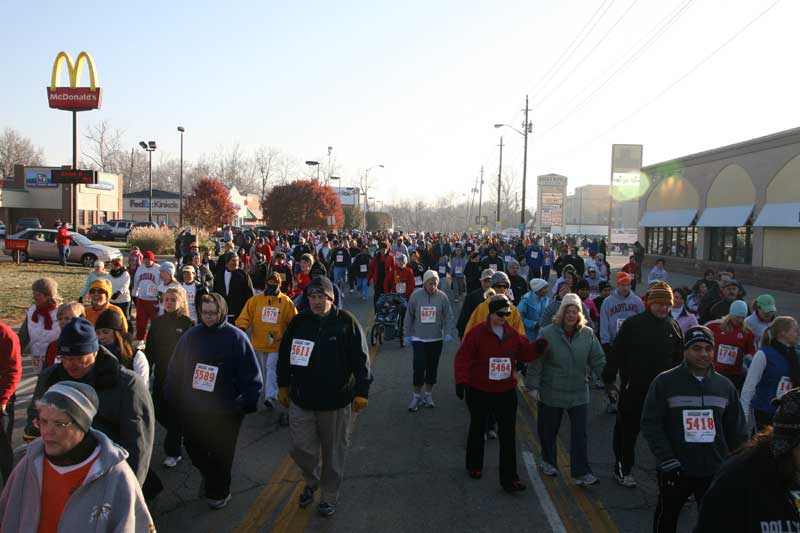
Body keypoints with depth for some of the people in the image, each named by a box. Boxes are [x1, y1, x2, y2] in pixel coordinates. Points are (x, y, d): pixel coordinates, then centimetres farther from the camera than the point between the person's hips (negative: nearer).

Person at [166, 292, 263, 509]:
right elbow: (174, 370, 7)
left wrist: (248, 402, -13)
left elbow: (251, 375, -9)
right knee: (193, 447, 17)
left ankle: (218, 492, 33)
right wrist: (173, 400, 5)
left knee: (220, 454, 10)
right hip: (192, 407, 4)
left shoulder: (236, 337, -10)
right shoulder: (191, 335, 0)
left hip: (225, 410, -3)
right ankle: (207, 474, 48)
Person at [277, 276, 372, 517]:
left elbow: (361, 360, -7)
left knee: (333, 452, 10)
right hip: (301, 400, 3)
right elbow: (285, 355, 13)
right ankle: (312, 481, 35)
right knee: (299, 447, 5)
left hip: (335, 402, -2)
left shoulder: (346, 323, -9)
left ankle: (329, 496, 31)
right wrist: (283, 386, 16)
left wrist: (361, 392, -9)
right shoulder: (298, 322, 1)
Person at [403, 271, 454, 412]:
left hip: (436, 339, 1)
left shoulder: (442, 297, -5)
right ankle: (417, 396, 10)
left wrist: (448, 333, -10)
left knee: (432, 368, 10)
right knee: (419, 368, -6)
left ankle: (428, 395, 26)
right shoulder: (415, 296, -5)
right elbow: (409, 316, 3)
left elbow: (448, 316, 0)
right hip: (419, 338, -1)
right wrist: (406, 334, 3)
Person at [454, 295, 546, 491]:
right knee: (478, 428, 17)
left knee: (508, 434, -1)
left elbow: (525, 352, 7)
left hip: (506, 391, 3)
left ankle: (509, 478, 4)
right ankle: (474, 466, 39)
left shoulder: (513, 334, 0)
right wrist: (461, 381, -21)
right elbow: (463, 358, -14)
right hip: (479, 391, -3)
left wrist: (538, 347, -13)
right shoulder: (476, 333, -13)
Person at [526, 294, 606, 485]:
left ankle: (581, 473, 5)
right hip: (551, 393, -2)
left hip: (579, 394, 2)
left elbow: (598, 360, 3)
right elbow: (536, 362, -8)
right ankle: (548, 462, 37)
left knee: (580, 433, -1)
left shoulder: (588, 334, -1)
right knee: (548, 431, 14)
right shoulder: (547, 333, -11)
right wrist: (533, 386, -9)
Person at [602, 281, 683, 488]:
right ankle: (622, 470, 23)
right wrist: (609, 380, -7)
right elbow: (616, 353, -6)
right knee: (627, 431, 9)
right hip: (633, 389, -3)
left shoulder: (673, 327, 5)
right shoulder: (632, 324, -8)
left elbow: (679, 359, 15)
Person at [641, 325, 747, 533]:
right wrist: (667, 461, -16)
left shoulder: (725, 386, 5)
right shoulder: (664, 382, -8)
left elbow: (736, 430, 10)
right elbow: (650, 424, -11)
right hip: (675, 471, -2)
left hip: (715, 472, 2)